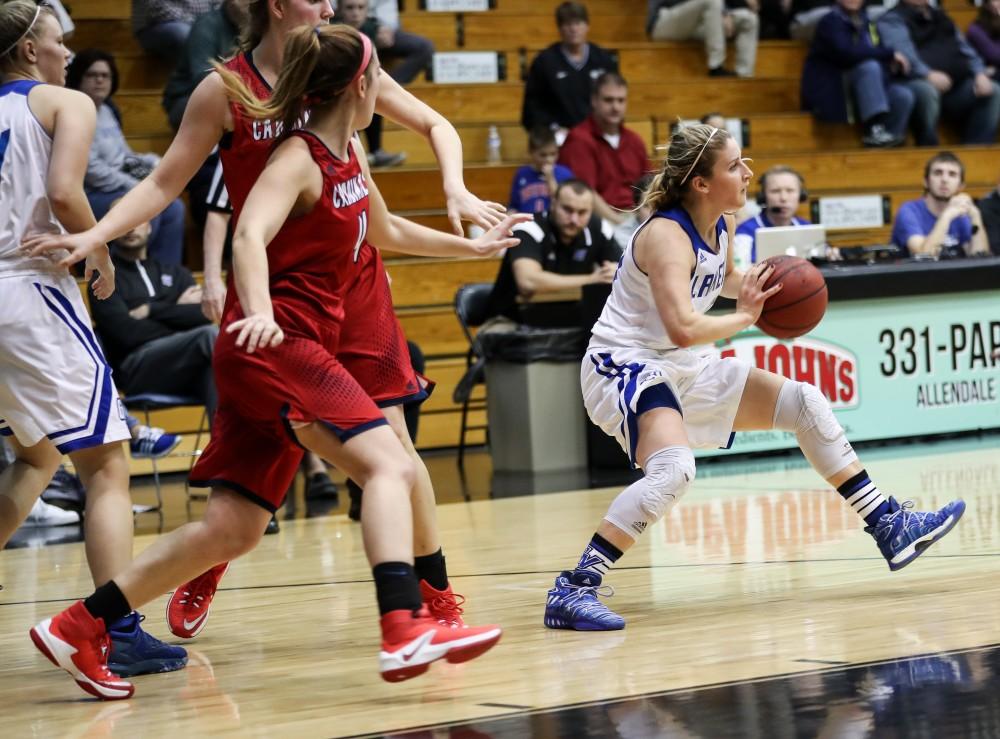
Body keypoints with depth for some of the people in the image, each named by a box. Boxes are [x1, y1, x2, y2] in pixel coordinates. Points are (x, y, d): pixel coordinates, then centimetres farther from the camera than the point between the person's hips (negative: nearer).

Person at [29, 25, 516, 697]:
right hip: (272, 345, -9)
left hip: (302, 351, 9)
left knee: (233, 531, 5)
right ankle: (404, 634, -37)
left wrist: (473, 246, 43)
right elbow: (250, 237, -27)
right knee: (389, 466, -22)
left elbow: (386, 230, 36)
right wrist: (258, 312, -45)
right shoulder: (299, 160, -10)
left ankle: (76, 627, 8)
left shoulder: (351, 155, 16)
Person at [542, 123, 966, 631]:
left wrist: (763, 288, 5)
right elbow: (683, 328, -38)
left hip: (685, 370, 10)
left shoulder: (720, 226, 2)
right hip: (625, 366, -10)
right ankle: (573, 590, -32)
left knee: (804, 404, 8)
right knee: (674, 469, -35)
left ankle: (890, 528, 17)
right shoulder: (666, 236, -25)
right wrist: (745, 317, -23)